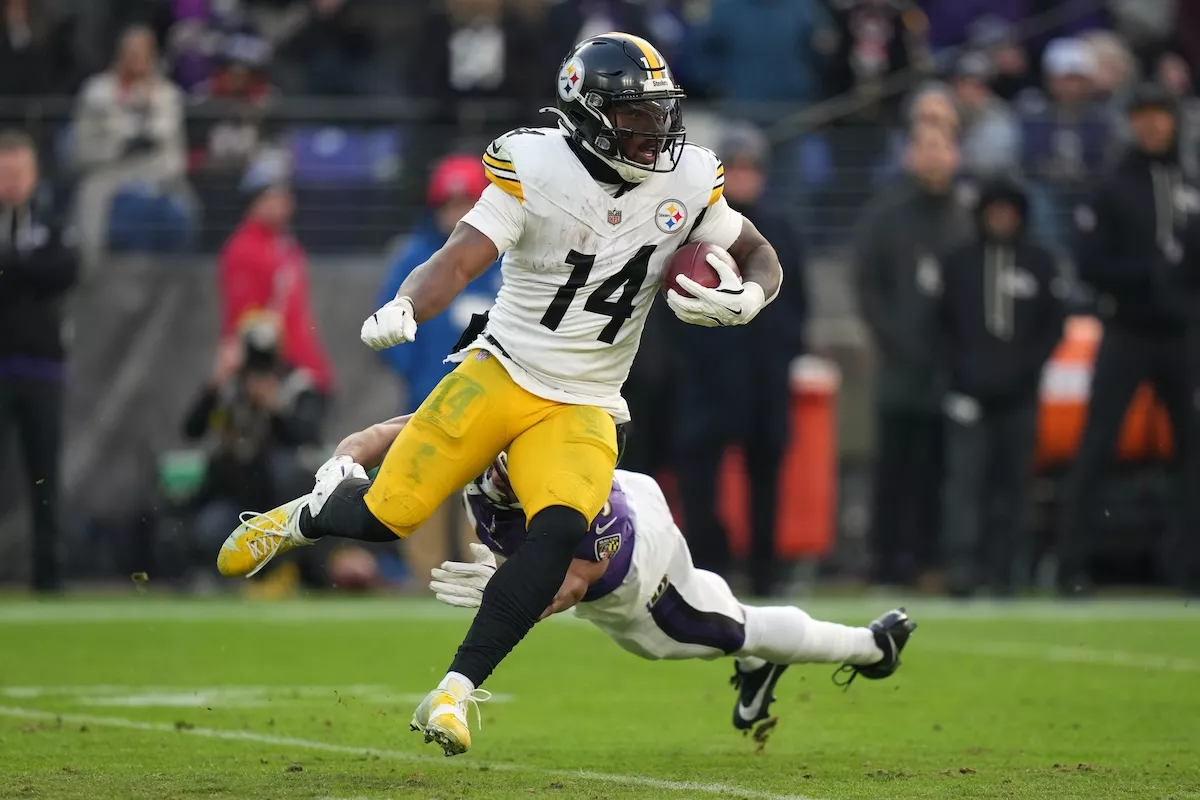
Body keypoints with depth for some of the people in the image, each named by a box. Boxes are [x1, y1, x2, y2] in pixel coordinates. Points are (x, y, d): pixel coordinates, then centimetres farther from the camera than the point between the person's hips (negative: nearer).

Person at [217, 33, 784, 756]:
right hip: (500, 372, -2)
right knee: (387, 517, -5)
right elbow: (460, 260, -20)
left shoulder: (688, 182, -2)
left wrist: (744, 300, -13)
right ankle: (308, 514, 33)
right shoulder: (537, 170, -13)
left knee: (561, 531, -26)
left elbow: (761, 257, 11)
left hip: (581, 410, 2)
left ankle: (457, 689, -17)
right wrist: (404, 309, -40)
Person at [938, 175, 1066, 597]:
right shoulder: (958, 262, 8)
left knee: (1014, 479, 1)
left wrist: (1024, 368, -3)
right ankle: (961, 565, -16)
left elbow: (1053, 328, 9)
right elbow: (943, 325, 9)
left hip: (1020, 392, 1)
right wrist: (963, 370, -3)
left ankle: (1005, 569, 5)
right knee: (965, 477, -11)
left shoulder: (1040, 263, 8)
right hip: (969, 390, -1)